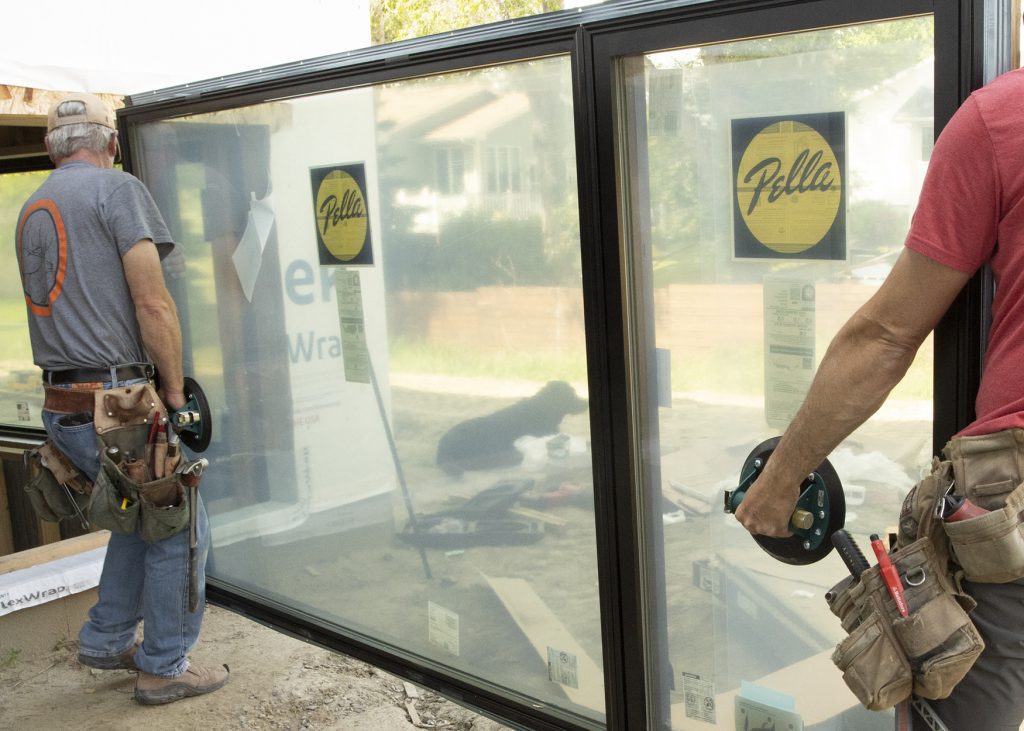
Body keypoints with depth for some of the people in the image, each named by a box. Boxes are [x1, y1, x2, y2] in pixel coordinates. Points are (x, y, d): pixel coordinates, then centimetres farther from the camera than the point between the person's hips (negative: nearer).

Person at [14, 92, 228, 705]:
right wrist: (175, 391, -6)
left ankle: (107, 641, 32)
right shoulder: (118, 189, -8)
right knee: (179, 526, 6)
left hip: (62, 406, 8)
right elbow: (153, 305, -15)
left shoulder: (32, 208, 18)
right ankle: (165, 667, 15)